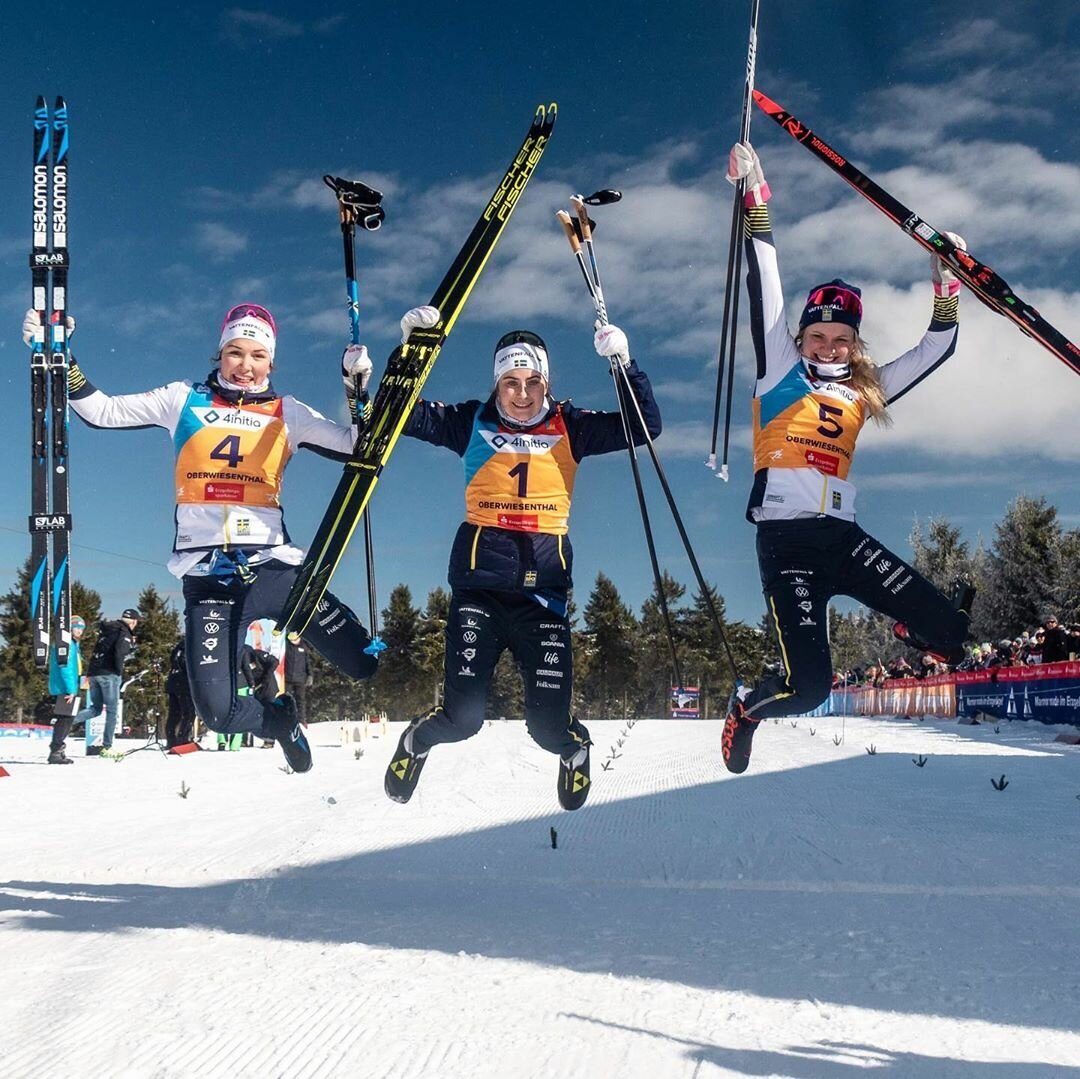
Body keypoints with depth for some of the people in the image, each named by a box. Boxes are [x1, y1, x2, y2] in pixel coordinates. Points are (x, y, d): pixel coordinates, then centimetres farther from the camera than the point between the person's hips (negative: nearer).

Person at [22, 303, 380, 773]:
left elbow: (357, 446, 6)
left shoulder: (286, 413, 9)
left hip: (273, 567, 0)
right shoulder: (183, 400, 9)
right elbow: (100, 411, 9)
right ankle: (282, 718, 23)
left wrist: (359, 392, -7)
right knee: (219, 712, -12)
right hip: (207, 577, 0)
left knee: (371, 663, -14)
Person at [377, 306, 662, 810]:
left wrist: (624, 363, -8)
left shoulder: (569, 427, 8)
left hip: (543, 585, 1)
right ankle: (418, 738, 31)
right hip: (480, 581, 0)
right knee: (462, 718, -6)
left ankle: (574, 747, 35)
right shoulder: (474, 423, 7)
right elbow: (407, 413, 2)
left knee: (548, 724, -4)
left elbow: (645, 426, 2)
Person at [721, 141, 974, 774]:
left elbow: (936, 349, 27)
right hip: (786, 537, -4)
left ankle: (916, 629, 22)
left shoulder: (863, 393, 18)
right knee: (809, 686, -11)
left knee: (949, 626, -15)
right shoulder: (782, 373, 8)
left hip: (841, 534, 4)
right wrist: (756, 199, -2)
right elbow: (766, 291, 2)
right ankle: (747, 710, 22)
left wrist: (947, 285, 19)